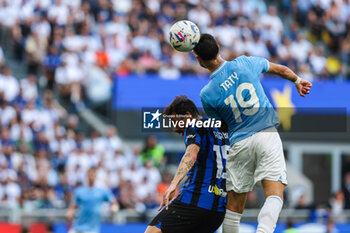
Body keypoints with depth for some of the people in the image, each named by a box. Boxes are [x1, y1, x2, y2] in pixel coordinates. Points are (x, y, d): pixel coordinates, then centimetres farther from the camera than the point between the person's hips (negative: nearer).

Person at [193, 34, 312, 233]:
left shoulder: (207, 94, -3)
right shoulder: (244, 63, 0)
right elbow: (282, 70, 18)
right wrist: (298, 81, 38)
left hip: (239, 142, 0)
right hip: (267, 135, 0)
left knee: (234, 207, 11)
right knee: (274, 196, -10)